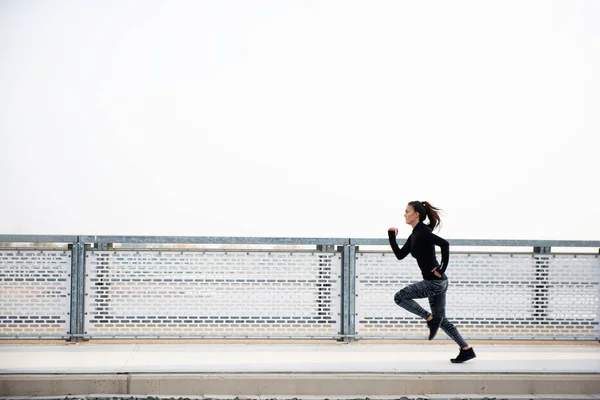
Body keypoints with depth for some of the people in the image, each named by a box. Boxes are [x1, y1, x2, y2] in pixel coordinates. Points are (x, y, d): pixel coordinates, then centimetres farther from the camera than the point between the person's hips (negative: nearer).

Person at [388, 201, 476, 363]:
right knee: (440, 319, 13)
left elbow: (444, 244, -26)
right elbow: (400, 255, 16)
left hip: (435, 281, -10)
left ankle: (431, 319, -4)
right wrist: (392, 236, 9)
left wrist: (442, 268, -23)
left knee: (399, 297, -6)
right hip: (437, 282, 10)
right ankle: (467, 350, 16)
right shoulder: (414, 235, 14)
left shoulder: (423, 232, -14)